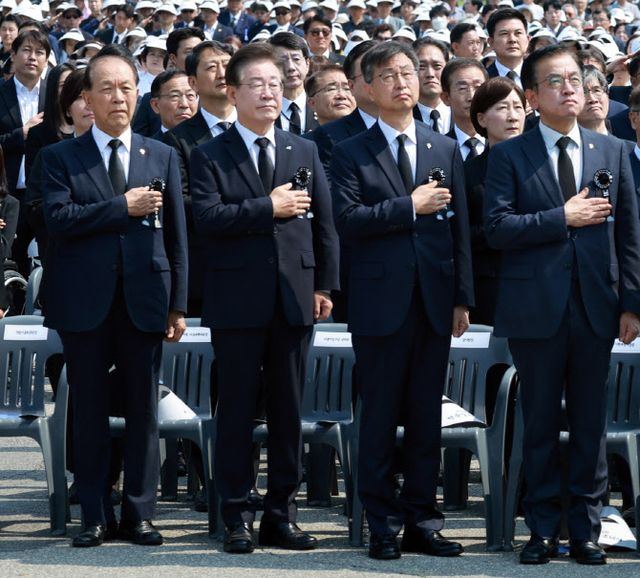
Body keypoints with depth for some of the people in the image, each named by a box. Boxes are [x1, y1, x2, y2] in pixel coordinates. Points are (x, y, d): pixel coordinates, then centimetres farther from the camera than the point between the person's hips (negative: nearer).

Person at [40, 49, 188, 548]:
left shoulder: (163, 157, 10)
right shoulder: (61, 157, 4)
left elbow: (177, 236, 8)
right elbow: (58, 218, -12)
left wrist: (178, 305, 3)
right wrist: (122, 207, -16)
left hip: (144, 300, 1)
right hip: (85, 301, -1)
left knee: (144, 412, 3)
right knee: (90, 413, 4)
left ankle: (139, 515, 11)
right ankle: (96, 516, 11)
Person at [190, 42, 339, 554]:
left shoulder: (305, 152, 12)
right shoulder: (210, 156, 1)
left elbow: (324, 223, 11)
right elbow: (208, 217, -14)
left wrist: (324, 285, 5)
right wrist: (268, 208, -15)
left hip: (294, 297, 3)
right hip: (238, 299, -3)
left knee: (288, 410, 7)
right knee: (238, 410, 2)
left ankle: (282, 513, 13)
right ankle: (238, 516, 8)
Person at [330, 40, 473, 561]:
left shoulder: (446, 150, 12)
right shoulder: (351, 154, 2)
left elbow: (459, 229, 10)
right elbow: (347, 221, -12)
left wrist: (463, 298, 6)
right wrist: (409, 207, -15)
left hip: (434, 303, 3)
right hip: (381, 302, -3)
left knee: (427, 418, 7)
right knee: (380, 420, 1)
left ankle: (421, 522, 13)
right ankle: (383, 526, 8)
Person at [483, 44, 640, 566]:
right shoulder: (509, 156, 1)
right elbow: (497, 227, -10)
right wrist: (563, 218, -14)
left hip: (596, 307, 2)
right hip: (537, 308, -2)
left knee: (591, 422, 6)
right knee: (540, 423, 5)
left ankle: (585, 529, 13)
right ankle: (544, 529, 14)